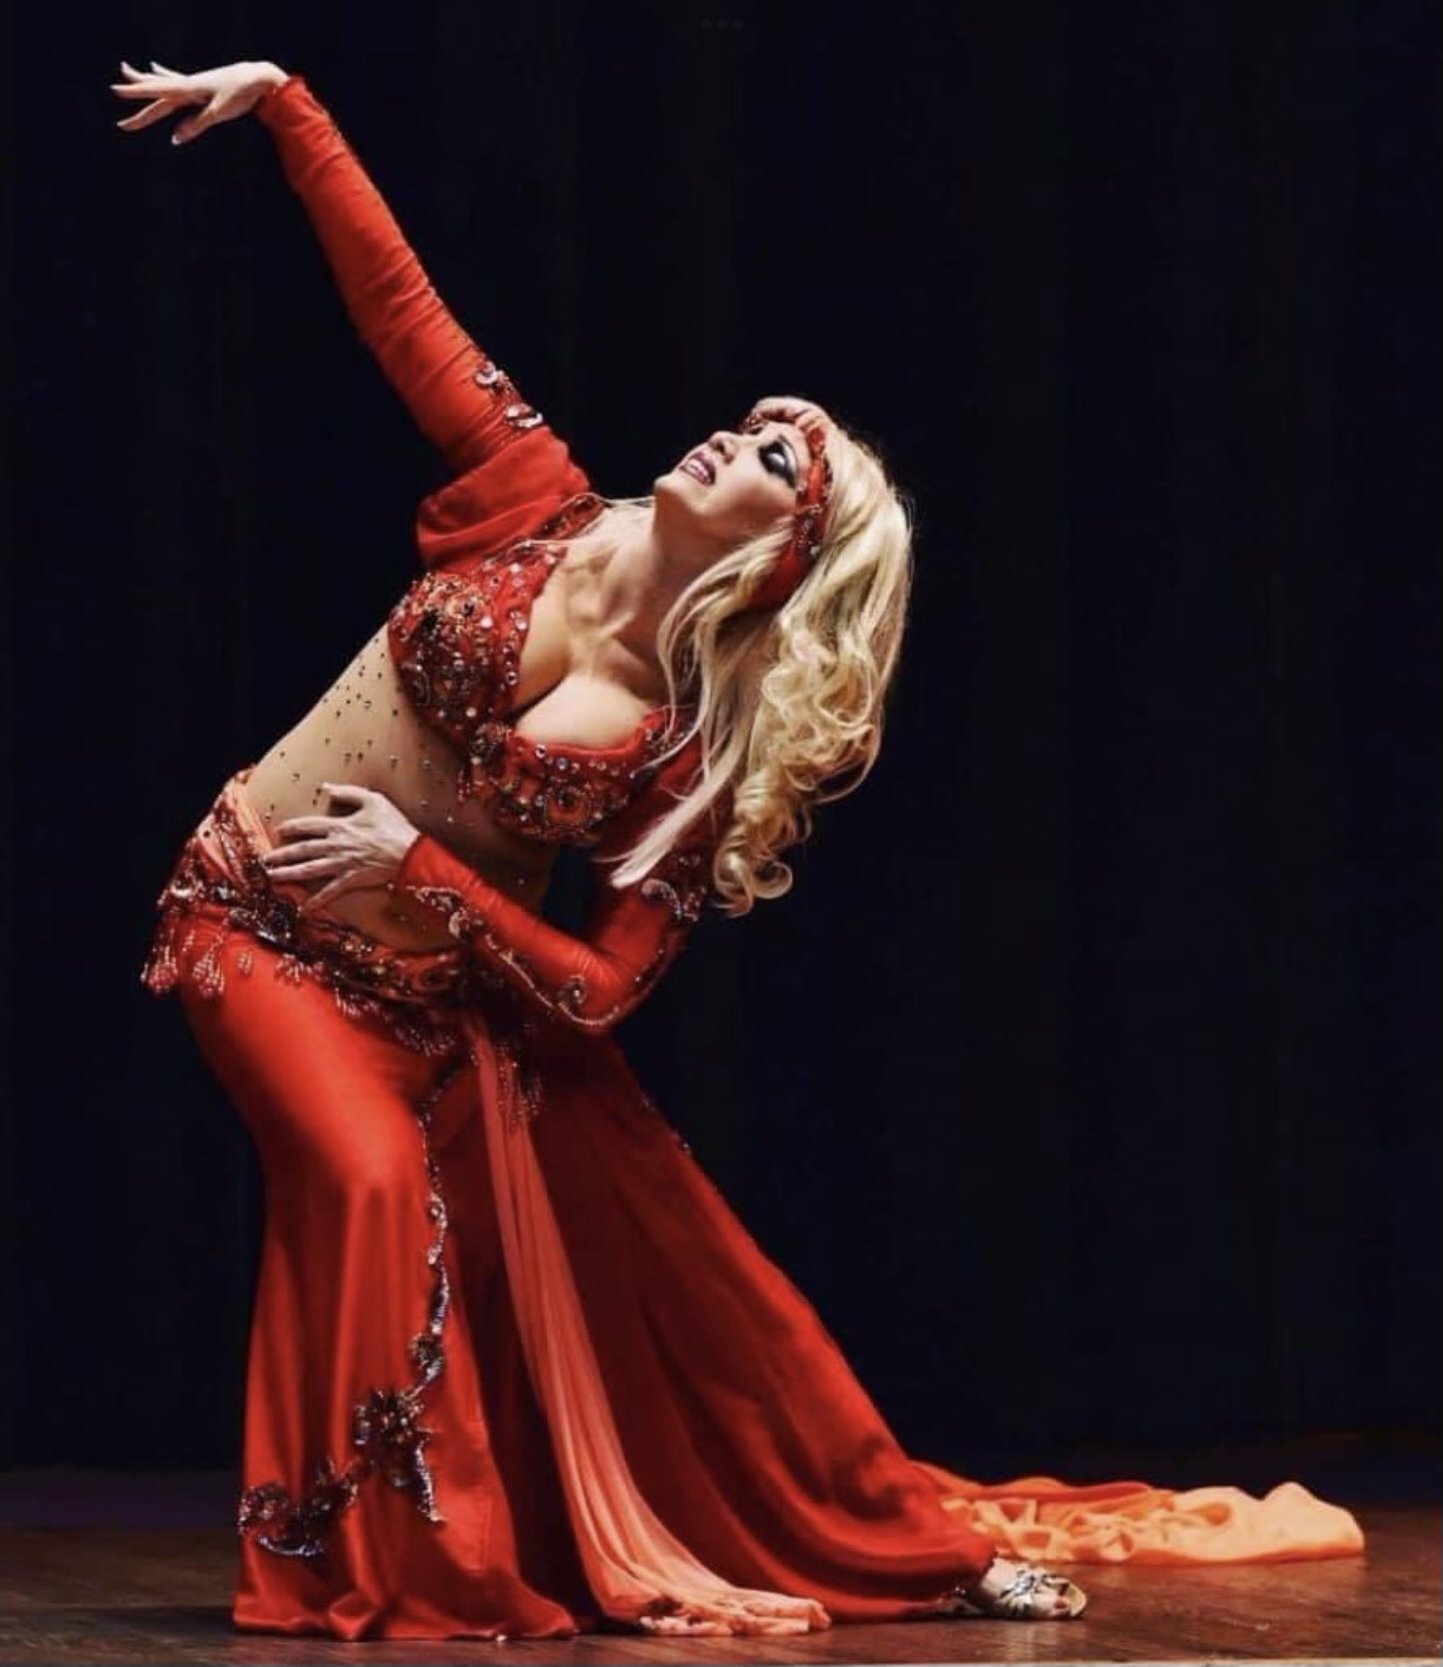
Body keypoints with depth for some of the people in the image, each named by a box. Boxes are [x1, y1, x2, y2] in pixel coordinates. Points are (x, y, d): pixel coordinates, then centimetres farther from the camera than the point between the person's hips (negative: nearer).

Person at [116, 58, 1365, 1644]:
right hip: (263, 917, -1)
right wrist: (282, 100, -12)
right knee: (376, 1186, -26)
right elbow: (395, 299, -10)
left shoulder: (698, 755, -13)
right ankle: (363, 1563, -12)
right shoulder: (536, 505, -12)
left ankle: (909, 1539, 15)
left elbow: (596, 991, -14)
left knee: (655, 1248, 0)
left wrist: (419, 871, -21)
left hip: (443, 986, 1)